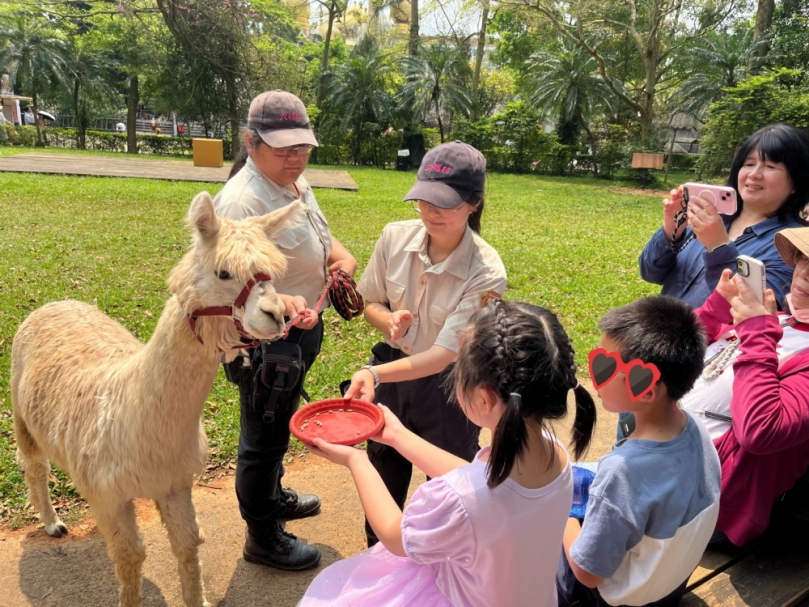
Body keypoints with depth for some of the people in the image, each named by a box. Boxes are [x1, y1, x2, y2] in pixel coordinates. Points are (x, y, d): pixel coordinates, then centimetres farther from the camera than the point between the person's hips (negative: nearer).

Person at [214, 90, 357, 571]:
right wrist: (280, 304, -50)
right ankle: (263, 538, 35)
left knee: (278, 427, 29)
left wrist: (343, 257, -5)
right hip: (266, 341, -9)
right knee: (264, 436, 11)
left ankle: (273, 496, 55)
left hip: (302, 331, 9)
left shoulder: (297, 184, 3)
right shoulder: (242, 201, -26)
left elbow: (323, 238, 16)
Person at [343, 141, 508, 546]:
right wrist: (390, 319, -21)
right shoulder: (395, 237, -13)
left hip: (447, 386, -3)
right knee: (384, 478, 24)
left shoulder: (485, 273, -25)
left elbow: (443, 354, -28)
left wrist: (376, 373, -41)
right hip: (391, 369, 4)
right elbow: (369, 301, 2)